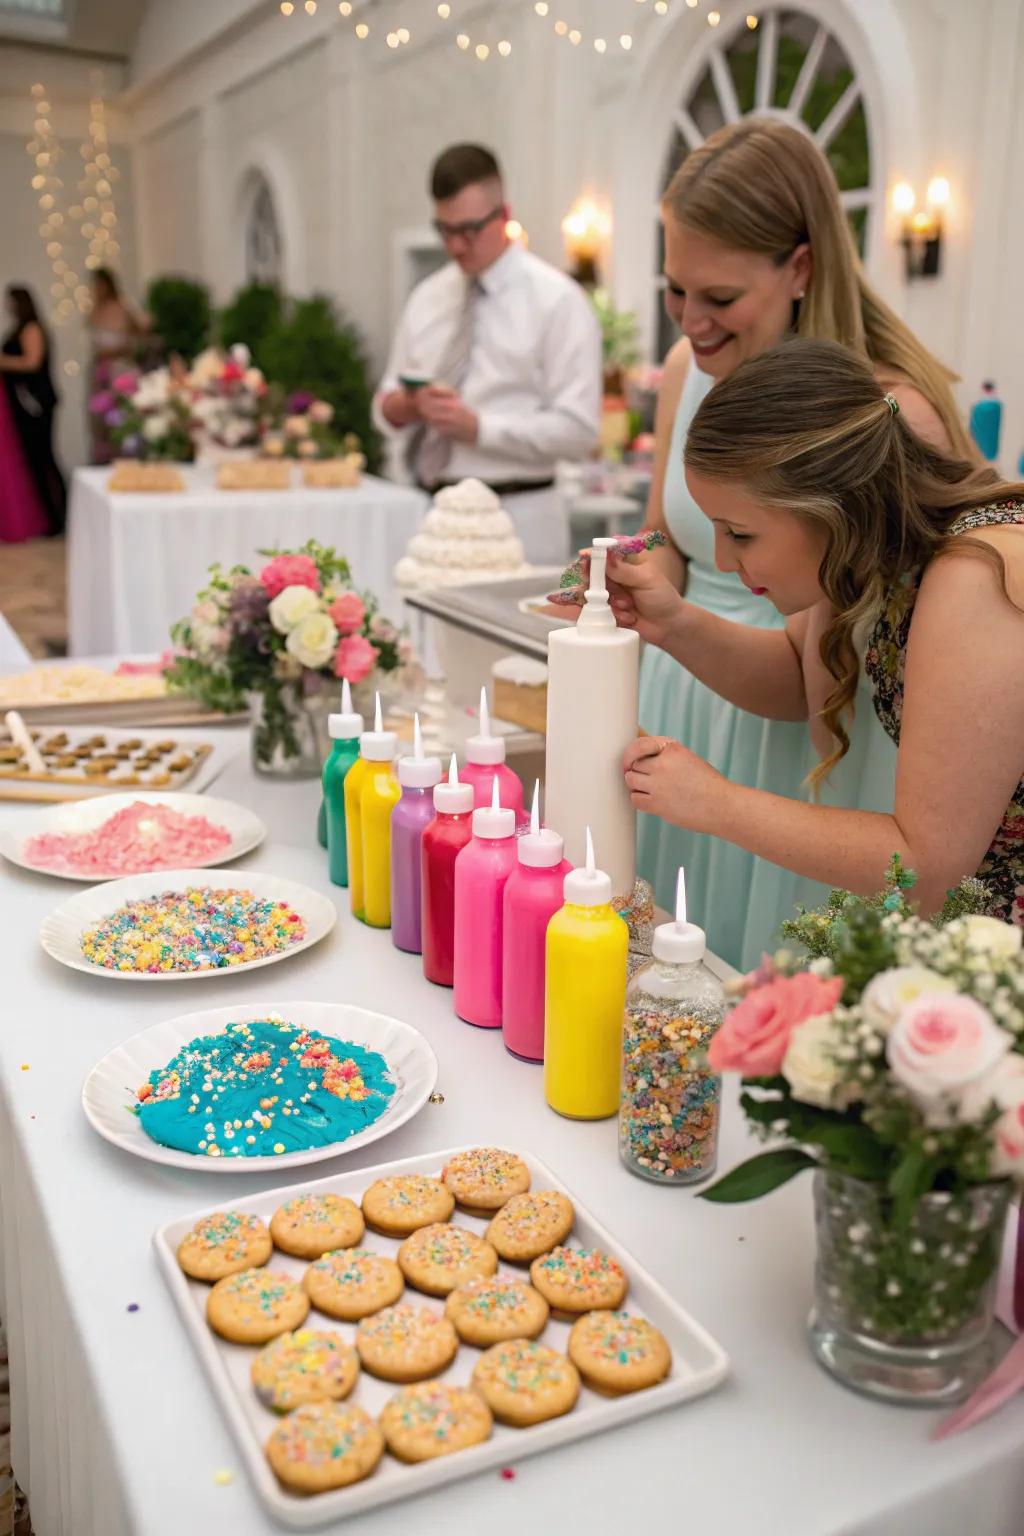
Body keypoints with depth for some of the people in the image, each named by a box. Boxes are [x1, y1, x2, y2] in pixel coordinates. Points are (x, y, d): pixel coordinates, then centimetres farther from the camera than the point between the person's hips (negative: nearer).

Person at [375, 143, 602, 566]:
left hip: (515, 520, -5)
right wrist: (405, 405, -7)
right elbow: (386, 407, 16)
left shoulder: (557, 299, -4)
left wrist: (477, 427, -18)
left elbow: (577, 429, -12)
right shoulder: (427, 298, 12)